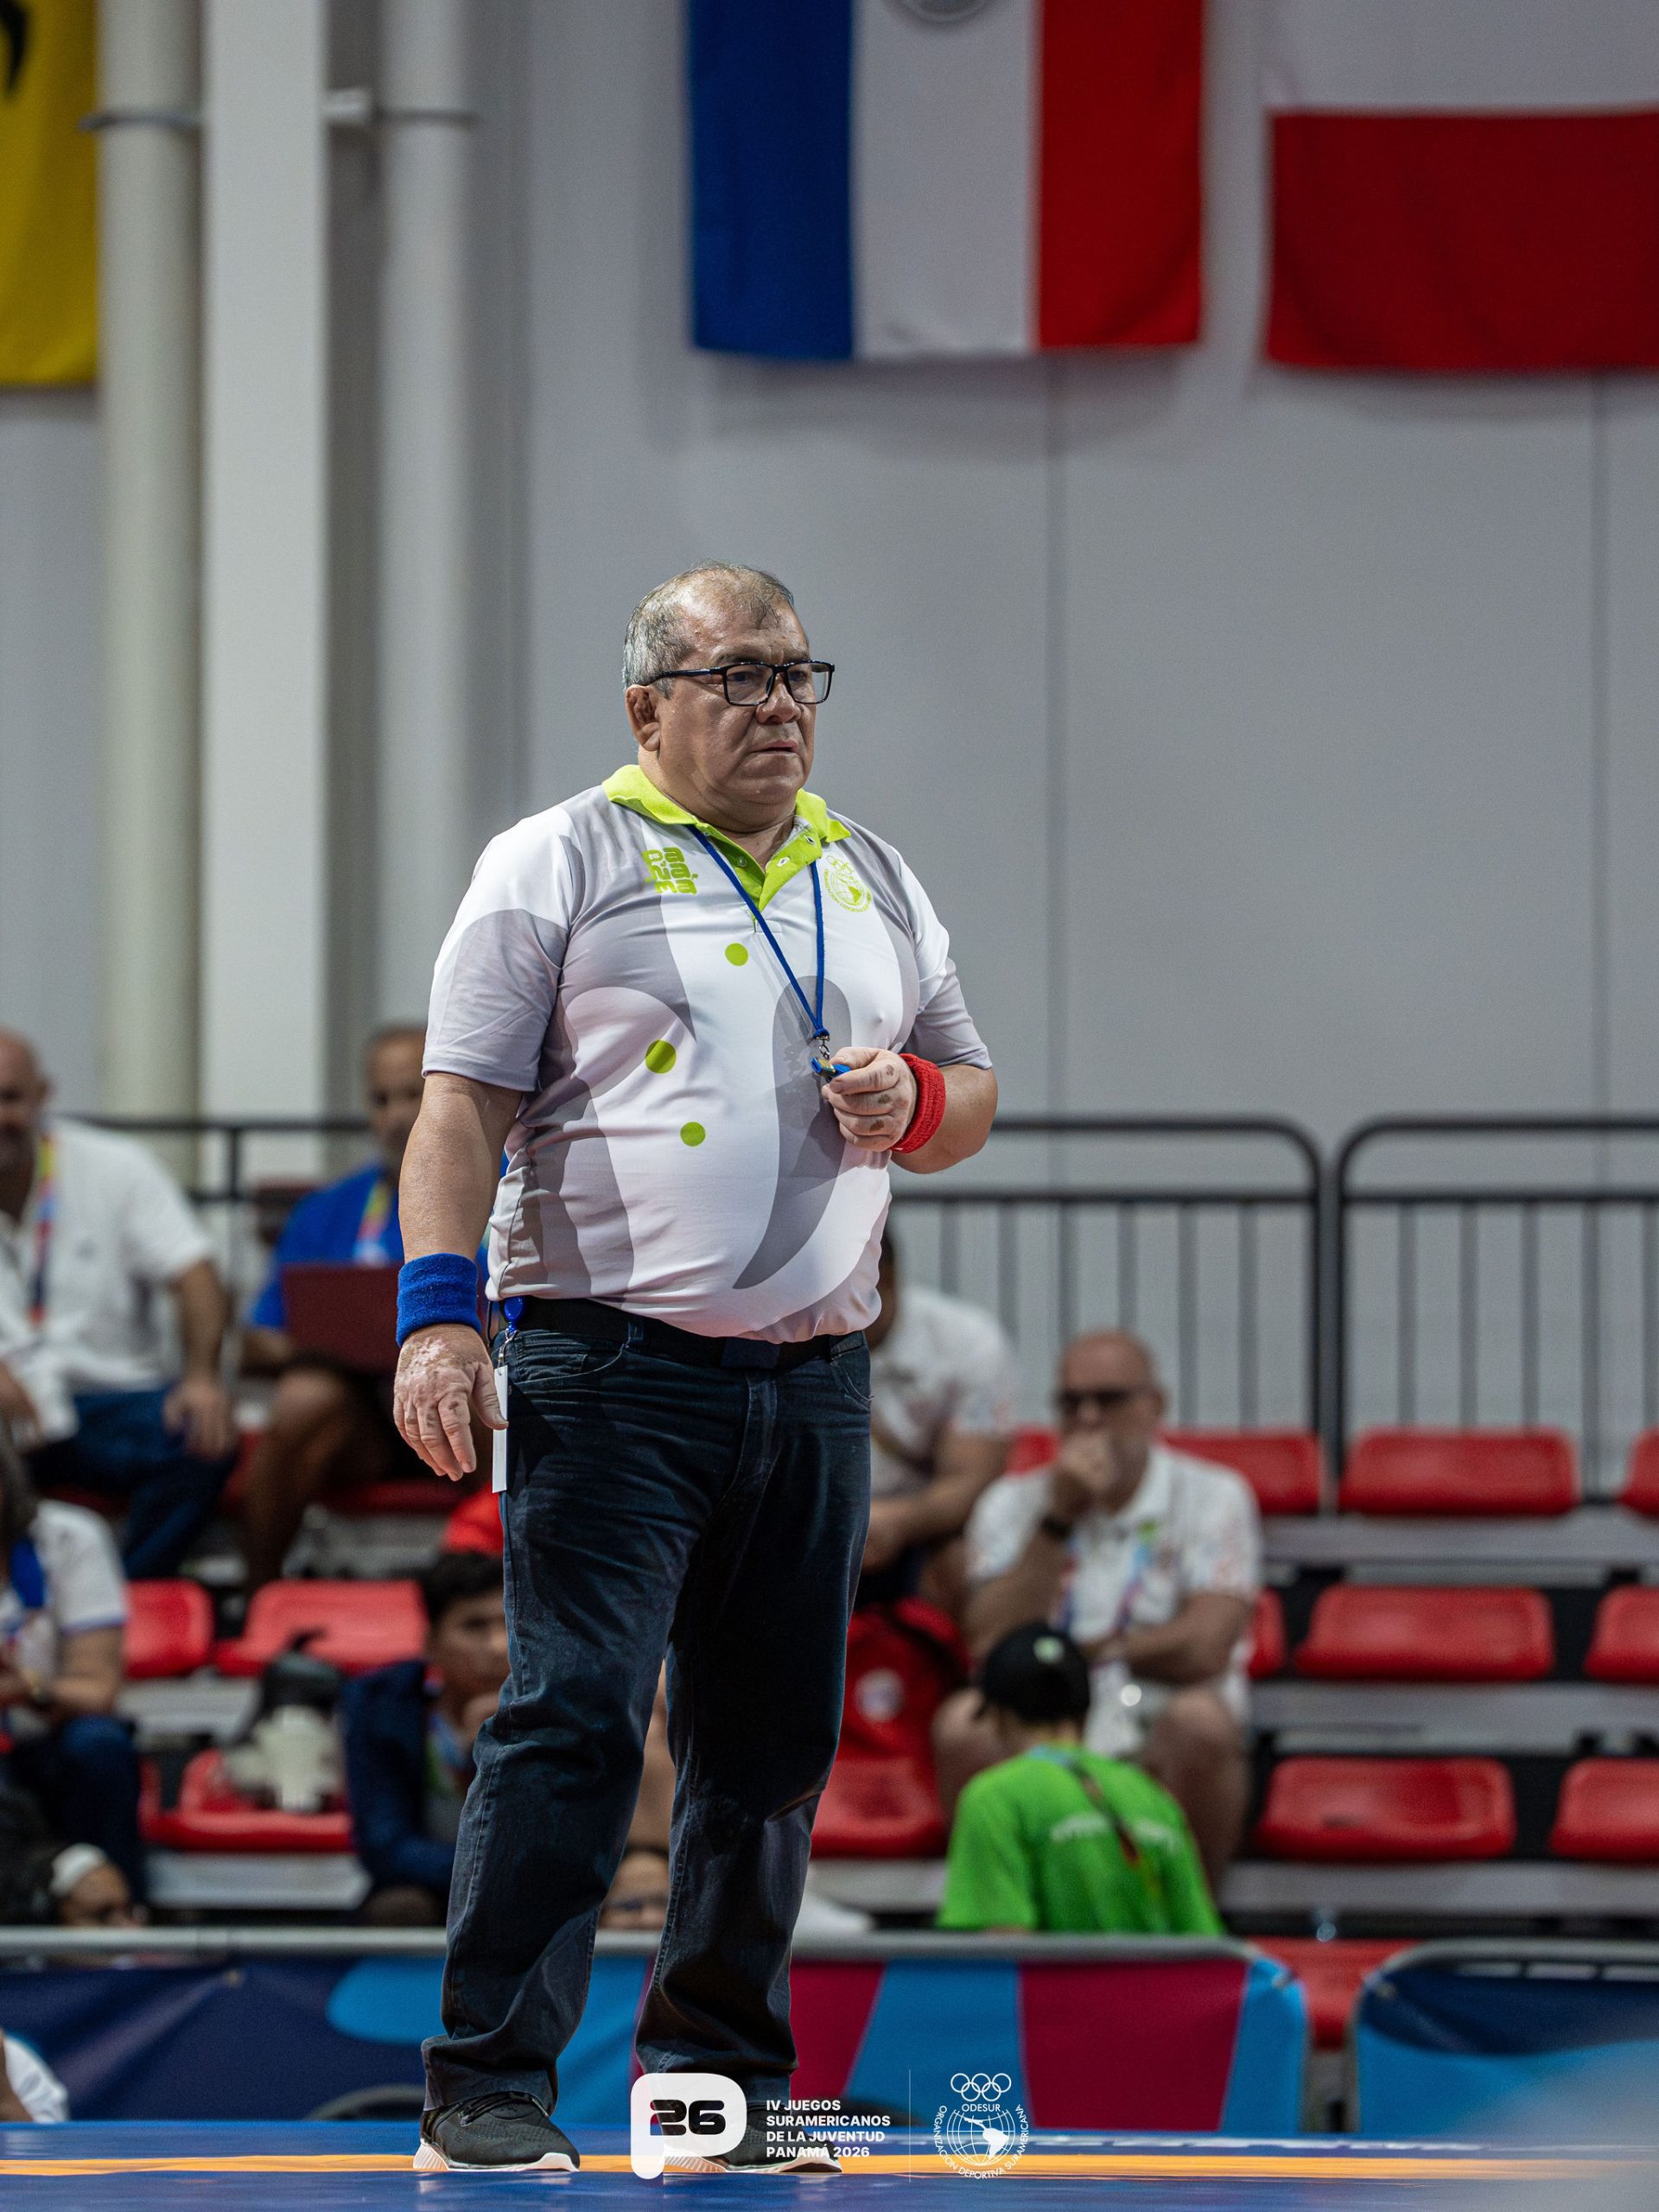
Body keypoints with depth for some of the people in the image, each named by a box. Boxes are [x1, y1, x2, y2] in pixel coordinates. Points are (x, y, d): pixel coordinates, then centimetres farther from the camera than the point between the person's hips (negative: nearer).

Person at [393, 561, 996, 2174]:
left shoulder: (877, 883, 18)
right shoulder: (557, 864, 1)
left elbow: (969, 1094, 25)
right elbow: (464, 1103, -4)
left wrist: (913, 1104, 1)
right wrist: (438, 1310, -14)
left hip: (814, 1377, 6)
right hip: (612, 1363, -6)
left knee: (771, 1745, 7)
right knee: (575, 1718, -13)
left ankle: (720, 2081, 18)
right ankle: (485, 2089, -11)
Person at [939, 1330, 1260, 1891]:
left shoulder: (1213, 1497, 2)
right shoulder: (1013, 1504, 8)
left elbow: (1204, 1648, -12)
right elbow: (992, 1648, -7)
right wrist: (1059, 1519, -11)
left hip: (1161, 1760, -1)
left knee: (1198, 1718, -34)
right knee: (963, 1722, -28)